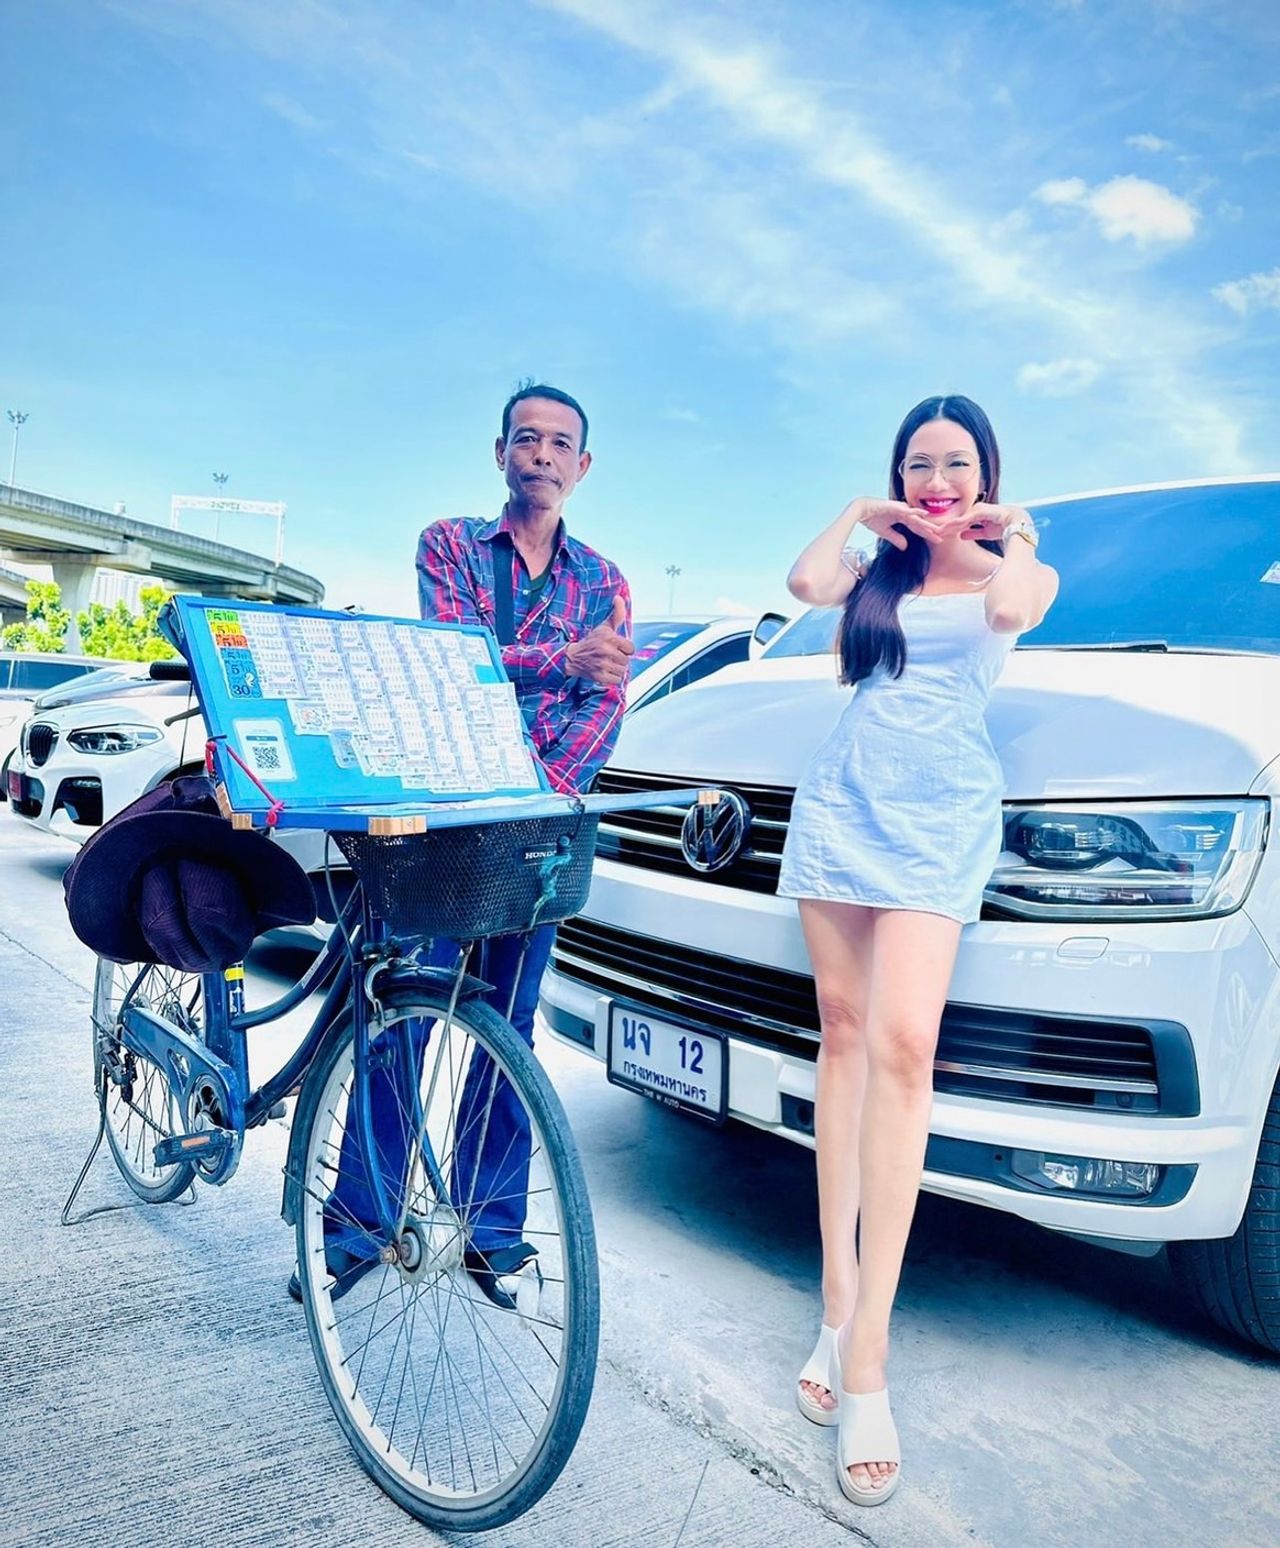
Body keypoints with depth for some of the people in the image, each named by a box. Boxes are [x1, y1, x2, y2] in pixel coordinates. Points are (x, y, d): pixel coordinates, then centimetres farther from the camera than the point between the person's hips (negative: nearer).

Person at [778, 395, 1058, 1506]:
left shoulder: (1018, 570, 12)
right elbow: (808, 582, -2)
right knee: (844, 1038, 2)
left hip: (940, 819, -3)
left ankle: (865, 1348, -15)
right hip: (840, 802, 4)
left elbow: (1009, 610, -12)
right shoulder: (879, 569, 19)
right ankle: (839, 1298, 10)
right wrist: (860, 513, 12)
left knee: (902, 1047, -18)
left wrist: (1015, 538, 5)